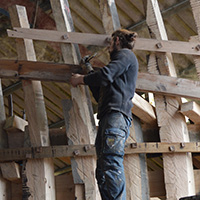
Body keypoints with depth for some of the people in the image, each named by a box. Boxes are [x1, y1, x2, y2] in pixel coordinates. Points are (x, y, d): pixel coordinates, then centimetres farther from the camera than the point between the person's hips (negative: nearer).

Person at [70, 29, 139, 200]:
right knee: (102, 170, -1)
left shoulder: (125, 54, 7)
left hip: (116, 114, -10)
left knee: (112, 162, -25)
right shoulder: (122, 59, 35)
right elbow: (100, 96, 35)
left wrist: (81, 79, 4)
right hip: (107, 117, 10)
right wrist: (90, 74, 36)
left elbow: (106, 75, -11)